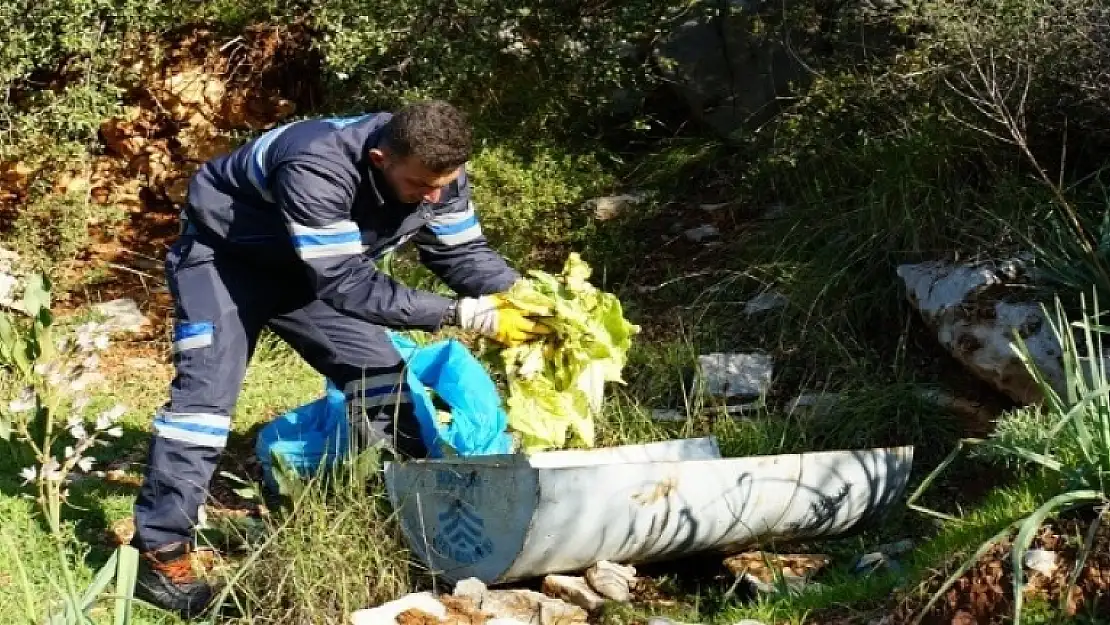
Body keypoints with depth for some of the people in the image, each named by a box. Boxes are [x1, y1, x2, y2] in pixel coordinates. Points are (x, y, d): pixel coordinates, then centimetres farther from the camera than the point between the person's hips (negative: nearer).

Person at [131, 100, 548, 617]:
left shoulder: (435, 171, -21)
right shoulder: (317, 170, -43)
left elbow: (463, 251, -9)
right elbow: (346, 284, -42)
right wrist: (462, 314, -44)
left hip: (310, 265, 7)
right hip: (222, 254, -7)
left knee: (379, 373, 2)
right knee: (207, 390, -19)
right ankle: (160, 553, -16)